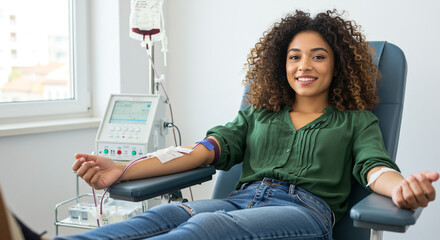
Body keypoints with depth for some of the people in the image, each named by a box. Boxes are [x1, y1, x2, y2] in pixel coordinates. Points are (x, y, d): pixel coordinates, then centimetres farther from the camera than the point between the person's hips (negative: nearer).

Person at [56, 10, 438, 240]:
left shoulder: (356, 120, 19)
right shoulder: (258, 114, 25)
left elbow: (374, 165, -1)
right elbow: (212, 148, 11)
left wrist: (401, 187, -30)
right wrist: (124, 170, -5)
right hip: (242, 199, 4)